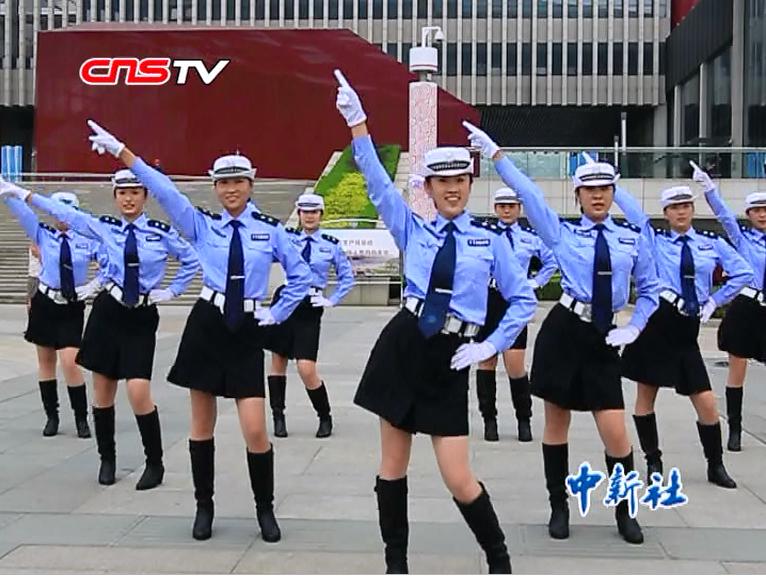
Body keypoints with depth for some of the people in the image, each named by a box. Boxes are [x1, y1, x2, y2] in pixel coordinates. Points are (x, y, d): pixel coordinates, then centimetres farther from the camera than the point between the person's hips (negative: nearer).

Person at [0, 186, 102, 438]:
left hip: (73, 307, -2)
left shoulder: (87, 239, -3)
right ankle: (51, 416, 23)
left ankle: (81, 418, 6)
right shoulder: (43, 233, 1)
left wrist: (94, 284, -12)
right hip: (45, 304, 2)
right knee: (46, 361, 10)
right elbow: (21, 210, -9)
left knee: (70, 363, -9)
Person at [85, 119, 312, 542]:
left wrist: (279, 314, 5)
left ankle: (265, 509, 15)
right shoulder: (202, 224, 4)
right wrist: (120, 151, -14)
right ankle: (204, 506, 25)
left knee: (255, 431, -6)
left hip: (248, 332, -1)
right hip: (207, 325, 1)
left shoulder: (270, 229, 3)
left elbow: (300, 275, 12)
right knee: (201, 425, 8)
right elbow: (163, 188, -6)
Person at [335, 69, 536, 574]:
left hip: (449, 363, -2)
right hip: (402, 347, 2)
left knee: (459, 480, -3)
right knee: (393, 464, 8)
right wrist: (357, 123, -14)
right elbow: (378, 183, -4)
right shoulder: (412, 229, 6)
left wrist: (491, 346, -3)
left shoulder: (490, 239, 4)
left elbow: (524, 300, 7)